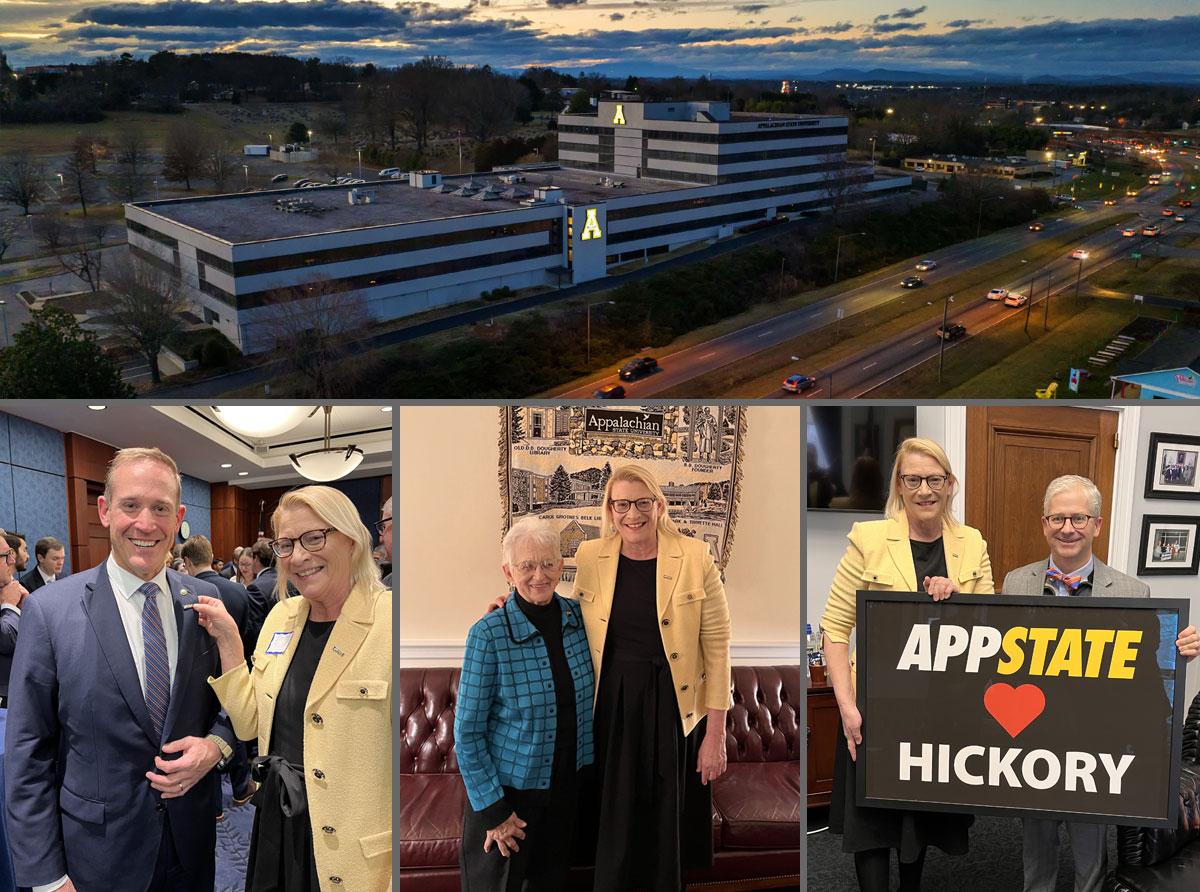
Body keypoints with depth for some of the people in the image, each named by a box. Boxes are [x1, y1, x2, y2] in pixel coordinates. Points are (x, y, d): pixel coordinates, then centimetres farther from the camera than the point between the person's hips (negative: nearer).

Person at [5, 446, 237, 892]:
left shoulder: (204, 601, -1)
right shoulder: (49, 610, -11)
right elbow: (27, 755, -8)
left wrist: (216, 745, -12)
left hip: (192, 841, 3)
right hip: (100, 854, -3)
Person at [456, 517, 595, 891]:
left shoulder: (578, 618, -4)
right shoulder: (489, 634, -18)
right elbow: (467, 733, -15)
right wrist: (493, 808, -14)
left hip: (566, 786, 4)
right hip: (506, 788, -4)